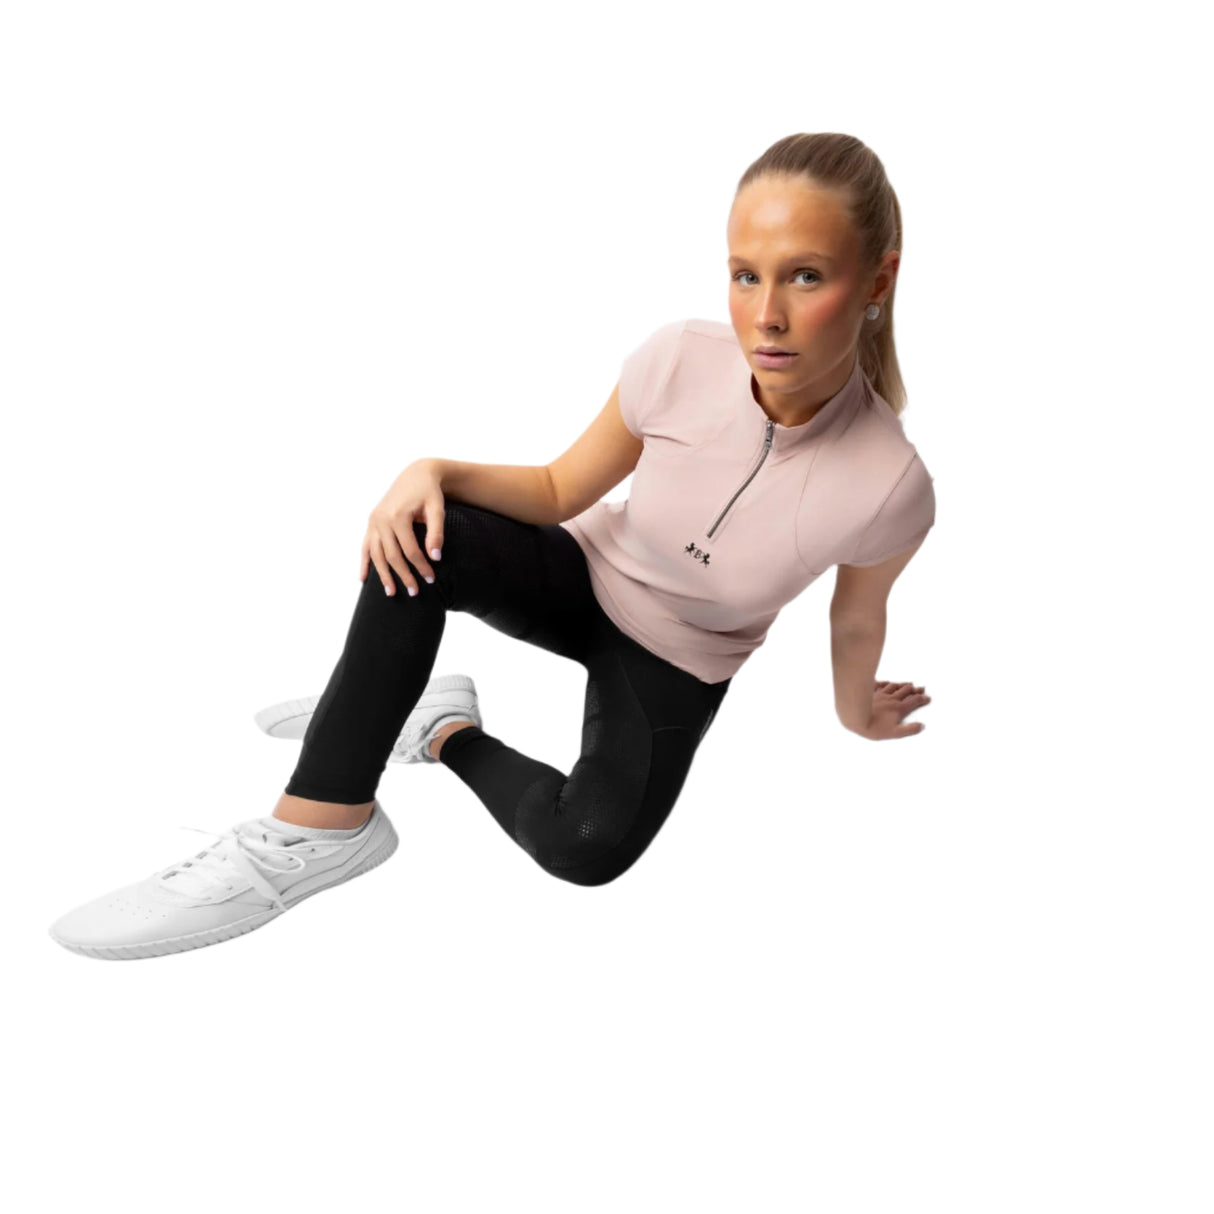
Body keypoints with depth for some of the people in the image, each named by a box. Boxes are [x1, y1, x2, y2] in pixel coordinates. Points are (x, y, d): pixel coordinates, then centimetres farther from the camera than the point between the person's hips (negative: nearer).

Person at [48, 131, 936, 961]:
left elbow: (857, 618, -7)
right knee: (416, 538, -28)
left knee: (587, 847, -28)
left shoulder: (888, 484, -31)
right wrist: (436, 472, -28)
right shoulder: (680, 359, -26)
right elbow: (560, 491, -9)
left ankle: (450, 729, 3)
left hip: (673, 670, -1)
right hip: (587, 576, 2)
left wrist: (857, 713, 13)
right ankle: (314, 830, -22)